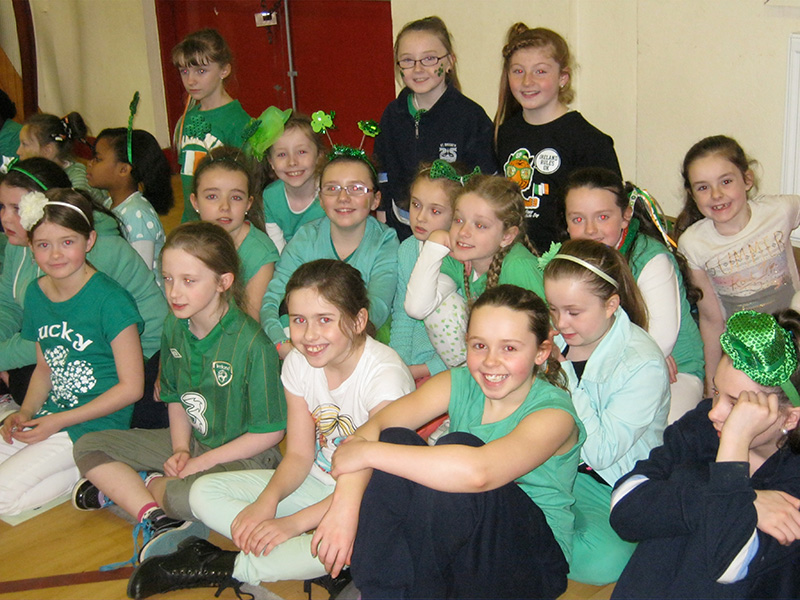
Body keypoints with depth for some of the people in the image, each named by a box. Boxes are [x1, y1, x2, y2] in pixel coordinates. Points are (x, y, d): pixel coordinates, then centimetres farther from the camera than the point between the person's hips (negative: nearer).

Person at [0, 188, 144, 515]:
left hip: (96, 424, -8)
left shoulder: (110, 300, -16)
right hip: (49, 414, 8)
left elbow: (131, 387, -14)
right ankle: (82, 467, 1)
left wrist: (58, 422, -15)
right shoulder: (35, 294, 6)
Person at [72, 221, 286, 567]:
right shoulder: (175, 328, -3)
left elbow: (270, 432, -17)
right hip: (192, 441, 7)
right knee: (88, 447, 0)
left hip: (243, 454, -7)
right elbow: (176, 397, 11)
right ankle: (157, 520, -17)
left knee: (195, 494, -38)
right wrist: (180, 450, -6)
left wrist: (201, 462, -15)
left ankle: (122, 487, -6)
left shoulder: (252, 344, -24)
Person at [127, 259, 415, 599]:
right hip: (317, 482, 6)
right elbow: (299, 455, -1)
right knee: (205, 493, -7)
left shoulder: (384, 374, -24)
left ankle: (228, 568, -20)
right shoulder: (299, 363, -5)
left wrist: (295, 522, -29)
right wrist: (268, 499, -22)